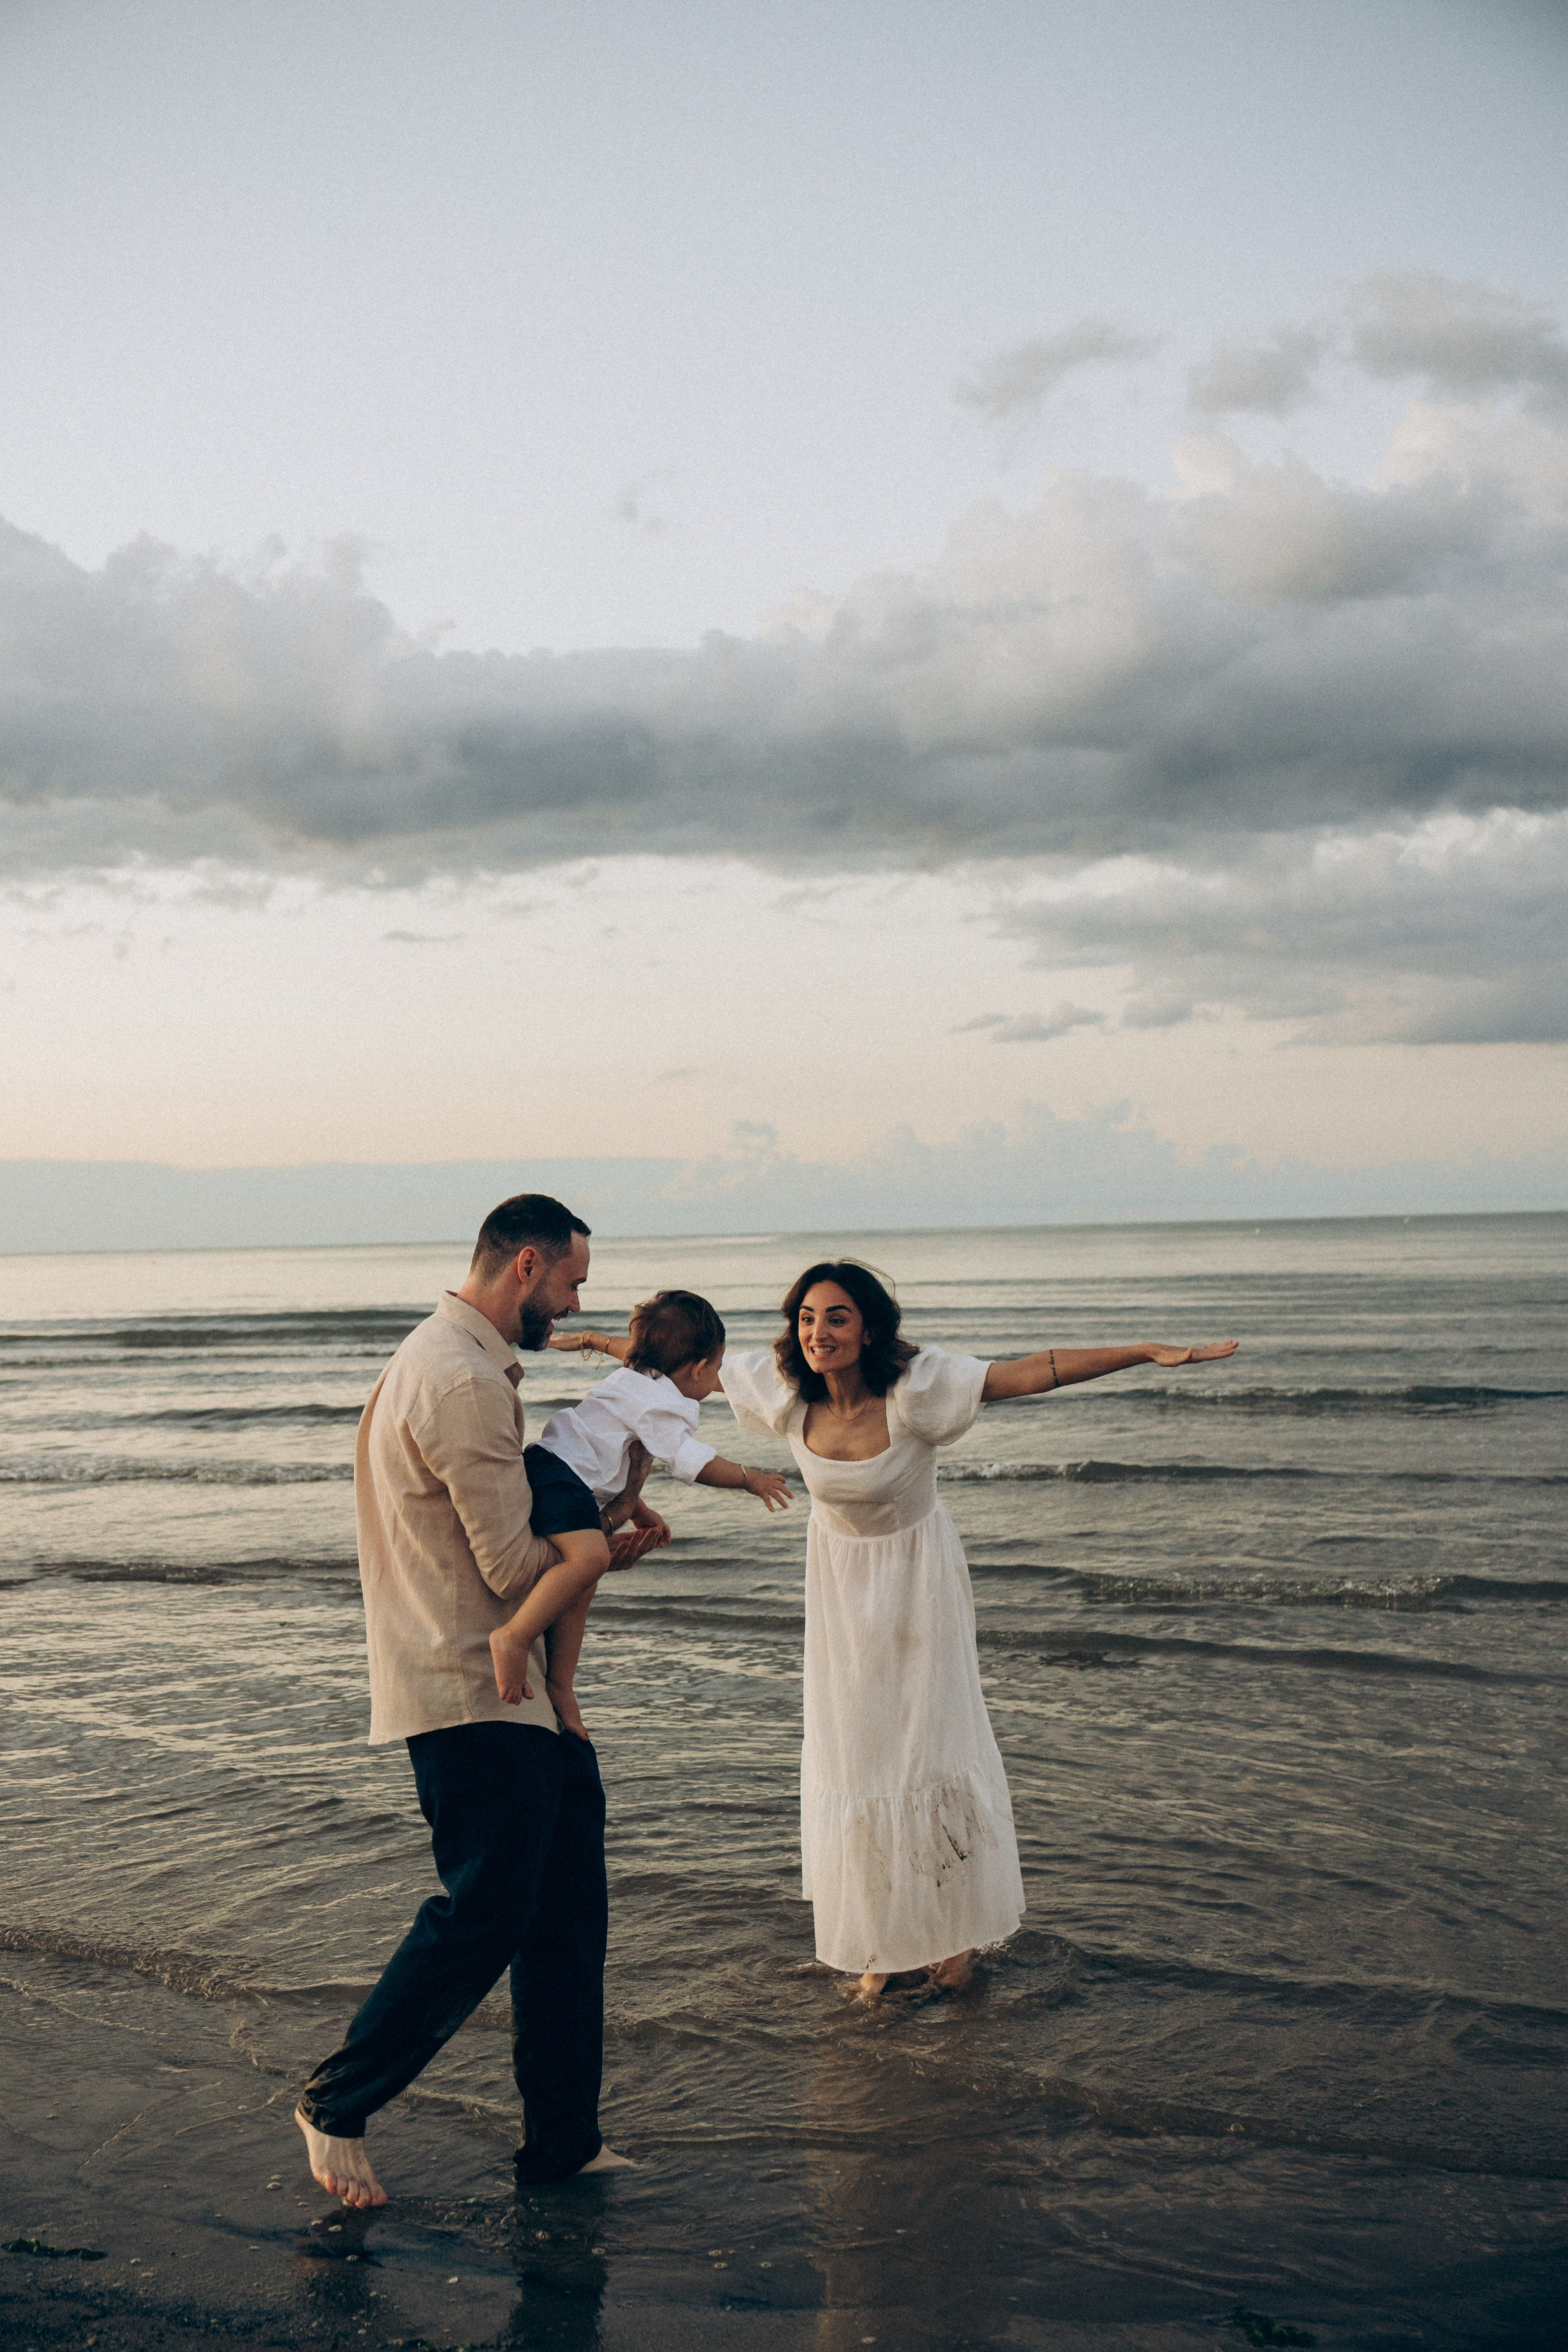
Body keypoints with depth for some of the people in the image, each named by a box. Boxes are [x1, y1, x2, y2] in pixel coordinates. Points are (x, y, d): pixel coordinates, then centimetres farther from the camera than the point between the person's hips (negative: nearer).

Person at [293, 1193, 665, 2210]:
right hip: (474, 1695, -11)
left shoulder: (451, 1361, 16)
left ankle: (564, 2137, 21)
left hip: (520, 1690, 11)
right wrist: (606, 1549, -1)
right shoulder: (464, 1382, -20)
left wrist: (597, 1512, 6)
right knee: (484, 1915, -5)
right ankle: (336, 2105, 13)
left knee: (565, 1914, 12)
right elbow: (512, 1566, -19)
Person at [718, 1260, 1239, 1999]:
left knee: (933, 1743, 6)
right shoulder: (786, 1392, -19)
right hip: (841, 1585, 3)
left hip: (917, 1578, -3)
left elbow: (1034, 1373, -31)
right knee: (850, 1756, 8)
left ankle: (954, 1931, 27)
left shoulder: (913, 1389, -29)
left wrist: (1150, 1352, -36)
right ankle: (878, 1941, 26)